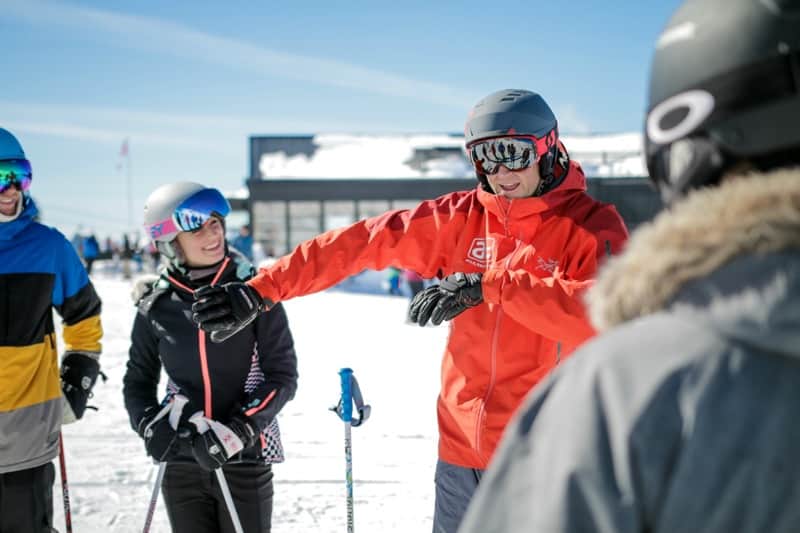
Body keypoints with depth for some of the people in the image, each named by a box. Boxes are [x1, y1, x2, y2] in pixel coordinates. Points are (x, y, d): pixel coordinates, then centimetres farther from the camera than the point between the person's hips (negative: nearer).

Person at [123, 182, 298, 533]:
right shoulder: (156, 306, -1)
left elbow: (282, 375, -6)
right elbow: (139, 379, 12)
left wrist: (239, 430, -17)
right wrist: (149, 424, -7)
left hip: (246, 458, -2)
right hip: (182, 463, 2)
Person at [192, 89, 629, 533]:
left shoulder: (593, 225, -8)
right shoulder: (462, 217, 4)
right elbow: (362, 243, 2)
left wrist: (490, 285, -27)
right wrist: (261, 290, -1)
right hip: (462, 450, 4)